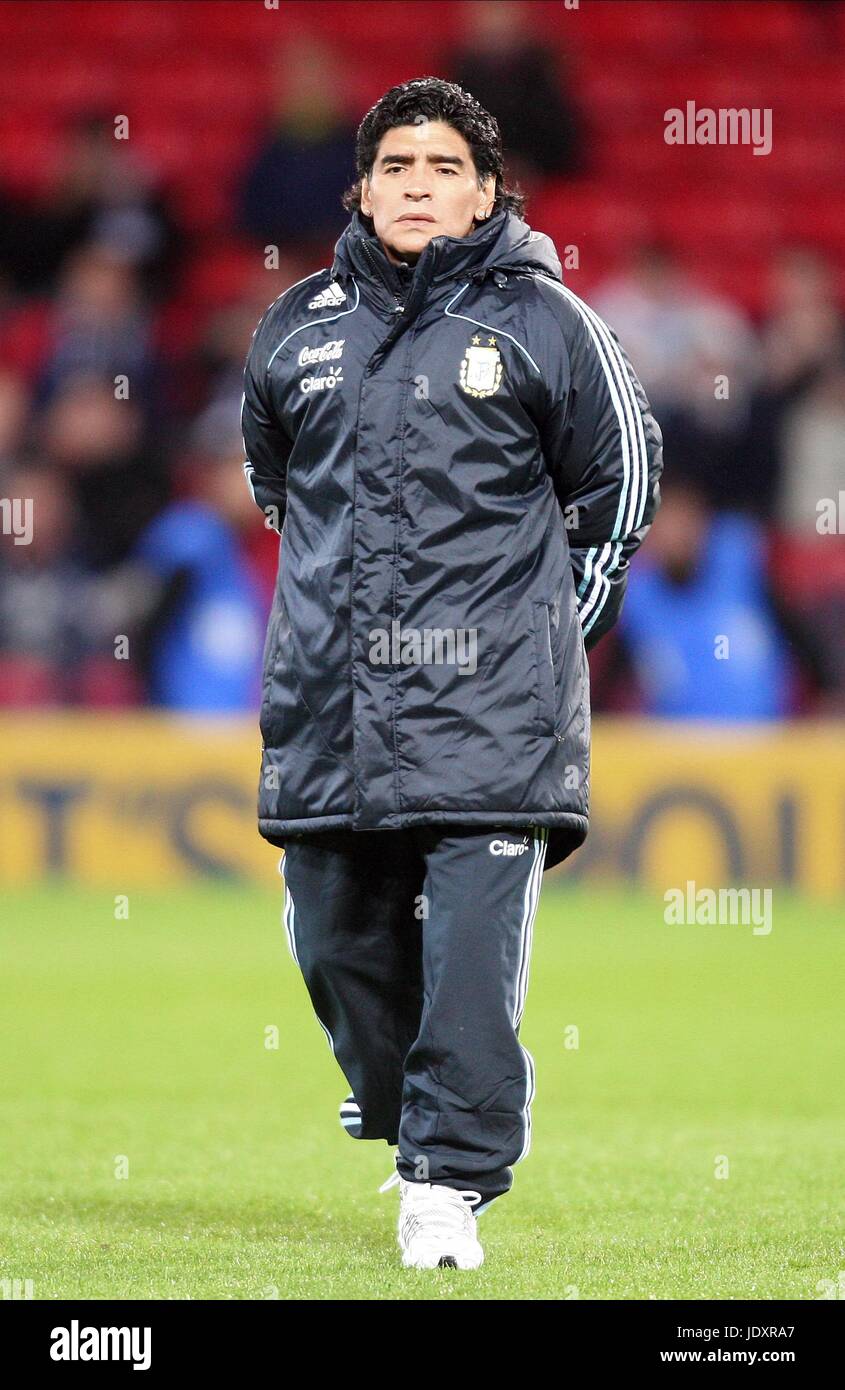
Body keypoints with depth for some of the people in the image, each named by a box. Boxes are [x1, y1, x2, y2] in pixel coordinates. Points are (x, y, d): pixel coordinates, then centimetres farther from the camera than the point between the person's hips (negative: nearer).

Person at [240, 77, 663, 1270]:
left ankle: (451, 1179, -6)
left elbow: (621, 482, 11)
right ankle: (398, 1094, 35)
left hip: (492, 711, -4)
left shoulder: (545, 322, 2)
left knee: (473, 944, -11)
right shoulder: (297, 330, 11)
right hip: (328, 708, 4)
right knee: (335, 937, 9)